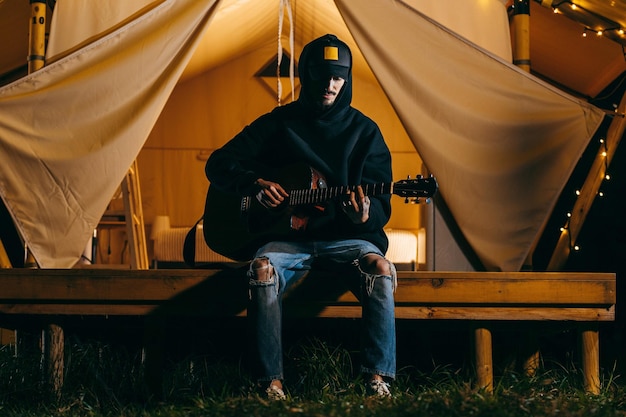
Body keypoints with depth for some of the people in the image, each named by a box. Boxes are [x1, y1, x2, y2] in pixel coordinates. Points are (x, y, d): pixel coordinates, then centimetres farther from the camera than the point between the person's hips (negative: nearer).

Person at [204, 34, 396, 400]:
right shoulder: (279, 123, 8)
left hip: (345, 238, 0)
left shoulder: (364, 131, 7)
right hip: (289, 237, 0)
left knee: (380, 268, -33)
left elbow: (382, 208, 2)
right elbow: (219, 164, 9)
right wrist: (256, 183, -9)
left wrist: (365, 215, -22)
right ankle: (272, 382, -30)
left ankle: (378, 378, -29)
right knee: (264, 269, -35)